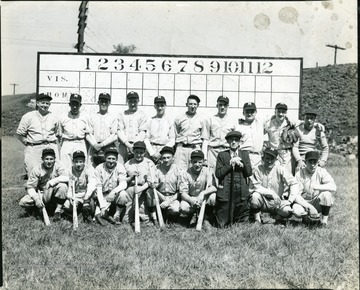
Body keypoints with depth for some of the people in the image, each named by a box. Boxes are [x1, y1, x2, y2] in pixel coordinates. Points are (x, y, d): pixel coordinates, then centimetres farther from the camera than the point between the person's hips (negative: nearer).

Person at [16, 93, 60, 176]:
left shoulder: (53, 117, 13)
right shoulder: (28, 117, 5)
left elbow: (57, 134, 22)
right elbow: (19, 134, 7)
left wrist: (53, 143, 8)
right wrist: (28, 143, 0)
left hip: (51, 148, 2)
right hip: (33, 150, -2)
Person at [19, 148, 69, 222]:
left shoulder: (58, 165, -9)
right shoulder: (36, 169, -7)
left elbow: (67, 177, -25)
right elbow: (30, 187, -10)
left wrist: (53, 181, -32)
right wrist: (36, 198, -27)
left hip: (55, 195, -1)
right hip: (41, 194, 1)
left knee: (62, 185, -32)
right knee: (23, 202, -21)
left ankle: (58, 210, -14)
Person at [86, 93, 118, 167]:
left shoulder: (113, 117, 9)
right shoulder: (92, 117, 15)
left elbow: (114, 136, 1)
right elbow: (88, 134, 8)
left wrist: (102, 144, -10)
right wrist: (95, 145, -8)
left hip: (109, 147, -2)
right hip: (94, 147, 2)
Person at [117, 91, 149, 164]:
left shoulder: (142, 115, 11)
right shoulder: (122, 114, 16)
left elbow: (142, 132, 1)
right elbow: (119, 131, 6)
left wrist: (134, 144, -12)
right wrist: (127, 143, -8)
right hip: (123, 145, 2)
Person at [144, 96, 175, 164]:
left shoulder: (170, 122, 7)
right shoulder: (150, 121, 10)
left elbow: (172, 140, 4)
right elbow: (146, 138, 7)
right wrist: (152, 153, -5)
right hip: (151, 149, 1)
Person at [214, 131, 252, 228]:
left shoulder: (245, 154, 15)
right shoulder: (222, 155, 8)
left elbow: (249, 172, 5)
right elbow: (218, 173, -2)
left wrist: (241, 163, -9)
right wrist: (230, 164, -9)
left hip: (241, 193, 2)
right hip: (225, 193, -1)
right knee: (222, 226, 0)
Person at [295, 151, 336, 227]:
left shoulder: (322, 172, -9)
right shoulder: (299, 174, -9)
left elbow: (333, 187, -25)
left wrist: (315, 186, -32)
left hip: (318, 202, 0)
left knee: (326, 194, -31)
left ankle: (324, 219, -9)